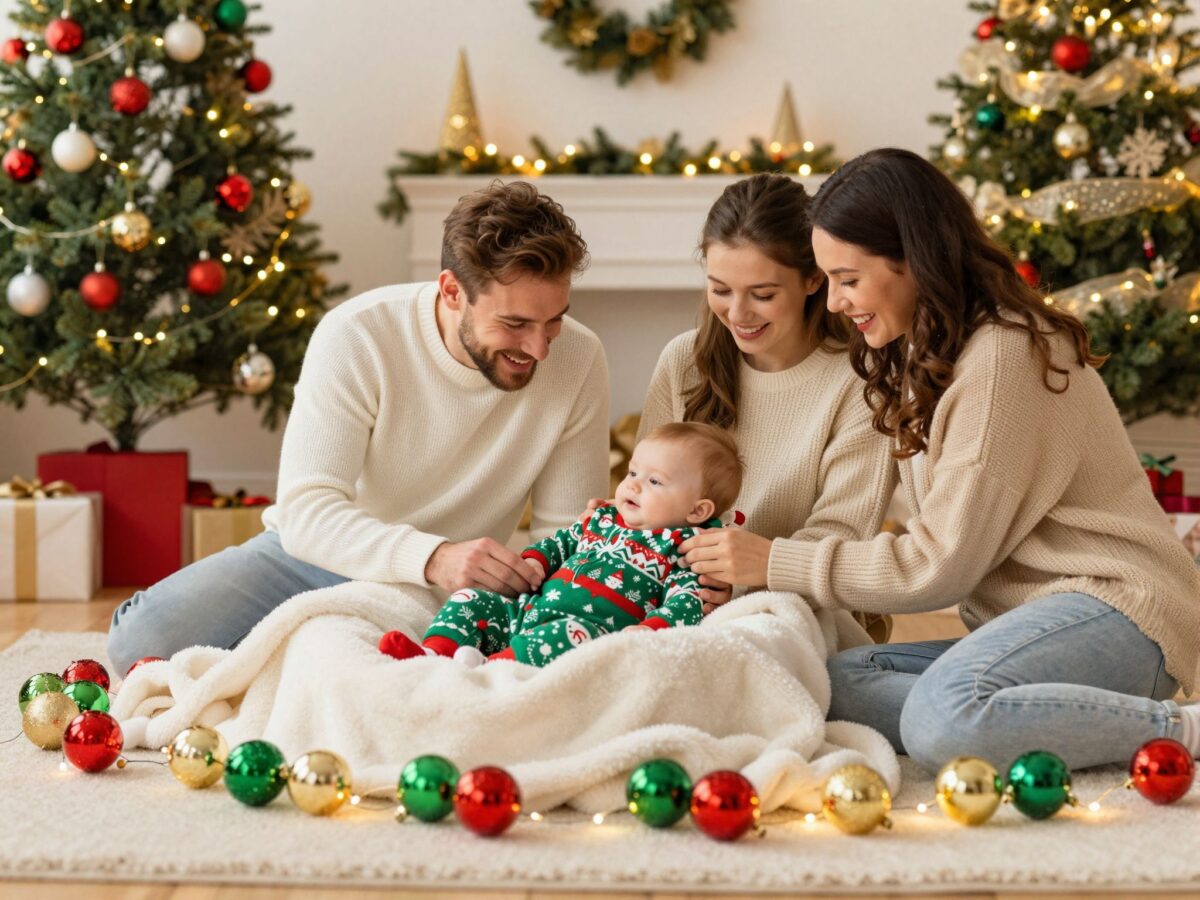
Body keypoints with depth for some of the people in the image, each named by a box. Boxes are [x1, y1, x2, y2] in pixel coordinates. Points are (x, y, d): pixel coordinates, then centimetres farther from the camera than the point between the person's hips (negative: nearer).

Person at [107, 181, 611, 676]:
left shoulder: (579, 361, -14)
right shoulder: (357, 337, -22)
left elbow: (568, 529, -5)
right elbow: (305, 512, -28)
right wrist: (434, 557, -45)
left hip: (444, 596, 3)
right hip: (316, 558, -2)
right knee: (144, 637, -26)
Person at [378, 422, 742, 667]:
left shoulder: (683, 546, 2)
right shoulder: (601, 520, 23)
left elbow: (687, 601, -11)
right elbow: (560, 541, 36)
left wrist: (652, 629, -29)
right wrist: (533, 561, 14)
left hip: (595, 627, -8)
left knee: (572, 634, -40)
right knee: (472, 598, 2)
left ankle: (493, 665, -54)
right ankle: (436, 650, -22)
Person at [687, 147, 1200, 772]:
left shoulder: (1002, 355, -14)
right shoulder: (925, 357, 16)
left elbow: (941, 566, -13)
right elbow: (946, 545, 12)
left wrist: (777, 563, -8)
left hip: (1114, 606, -9)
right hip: (1031, 621, 9)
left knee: (942, 715, -35)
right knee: (832, 685, -11)